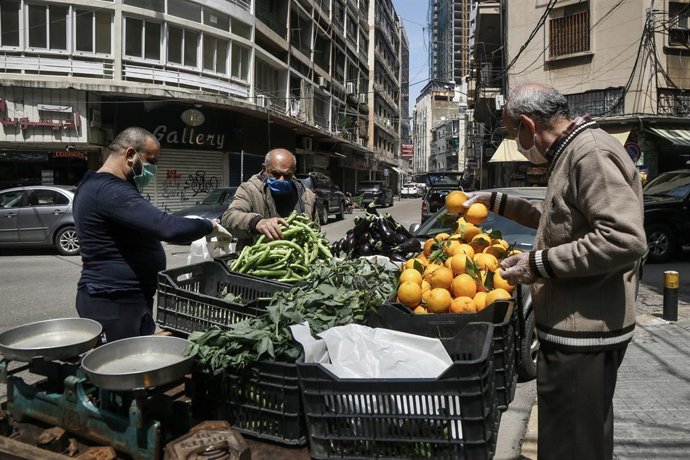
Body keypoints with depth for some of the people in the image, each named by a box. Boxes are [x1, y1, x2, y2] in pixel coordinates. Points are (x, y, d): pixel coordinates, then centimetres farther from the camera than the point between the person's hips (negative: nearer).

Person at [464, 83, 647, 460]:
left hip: (582, 335, -11)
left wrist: (540, 263, -22)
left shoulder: (592, 153, -17)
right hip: (579, 329, 11)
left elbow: (625, 240, -28)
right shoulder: (572, 153, 16)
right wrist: (496, 202, 27)